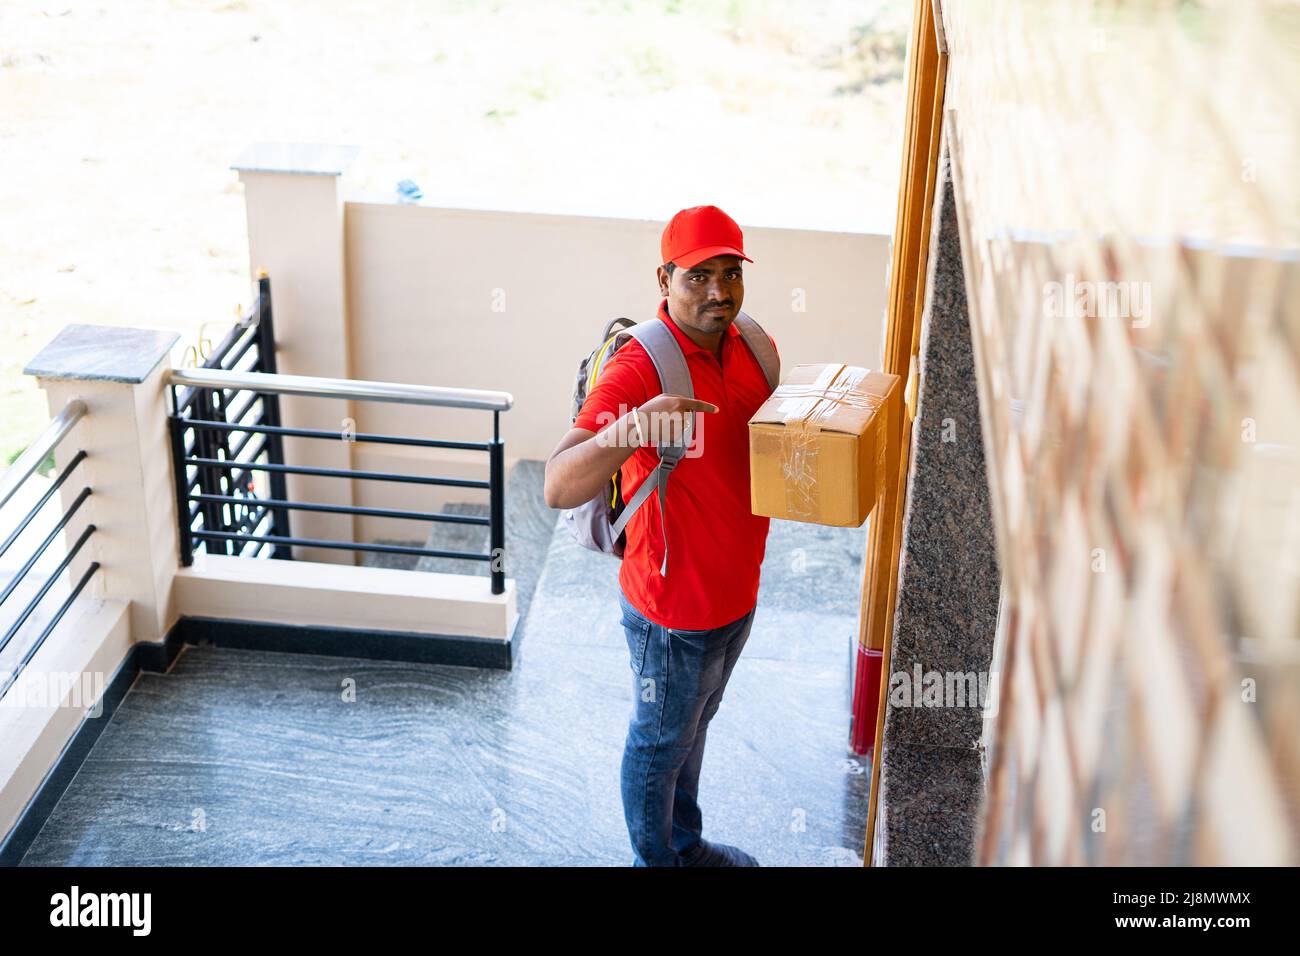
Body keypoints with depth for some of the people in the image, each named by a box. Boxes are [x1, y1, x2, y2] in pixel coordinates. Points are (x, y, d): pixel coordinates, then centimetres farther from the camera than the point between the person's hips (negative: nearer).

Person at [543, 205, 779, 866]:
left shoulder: (753, 346, -4)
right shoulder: (638, 368, -28)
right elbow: (559, 488, -38)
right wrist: (632, 428, -56)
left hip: (736, 593, 8)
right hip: (674, 607, -7)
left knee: (694, 727, 29)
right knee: (659, 745, 17)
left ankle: (687, 845, 52)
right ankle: (656, 859, 41)